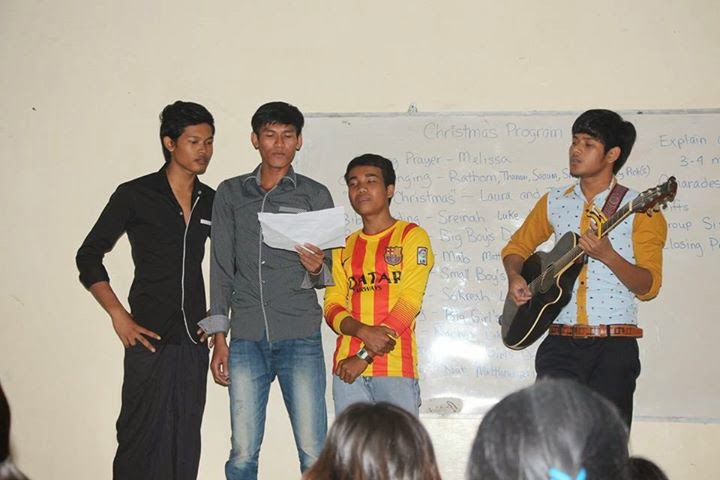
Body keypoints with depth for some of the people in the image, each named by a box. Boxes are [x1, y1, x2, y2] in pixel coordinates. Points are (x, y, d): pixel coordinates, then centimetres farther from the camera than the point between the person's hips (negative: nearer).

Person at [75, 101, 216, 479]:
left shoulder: (211, 202, 10)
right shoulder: (135, 195, -3)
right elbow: (89, 256, -2)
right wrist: (119, 315, -10)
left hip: (194, 340, 4)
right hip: (150, 336, -4)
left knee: (185, 444, 7)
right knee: (141, 438, -4)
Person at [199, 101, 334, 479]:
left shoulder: (315, 196, 8)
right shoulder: (230, 194, 13)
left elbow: (327, 274, 9)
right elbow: (221, 268, 12)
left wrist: (316, 269, -16)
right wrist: (219, 339, 6)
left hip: (300, 338, -1)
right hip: (246, 339, 2)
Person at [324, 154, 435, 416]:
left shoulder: (412, 236, 4)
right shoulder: (344, 247, 18)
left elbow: (410, 302, -6)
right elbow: (332, 306, 8)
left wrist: (365, 356, -11)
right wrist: (364, 332, -14)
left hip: (396, 367, -4)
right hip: (347, 367, 4)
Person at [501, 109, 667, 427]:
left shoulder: (639, 210, -1)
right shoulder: (554, 203, 12)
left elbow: (649, 287, -6)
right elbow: (517, 246, 25)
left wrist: (607, 255, -22)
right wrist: (514, 276, 4)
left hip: (614, 345, -2)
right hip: (561, 343, 3)